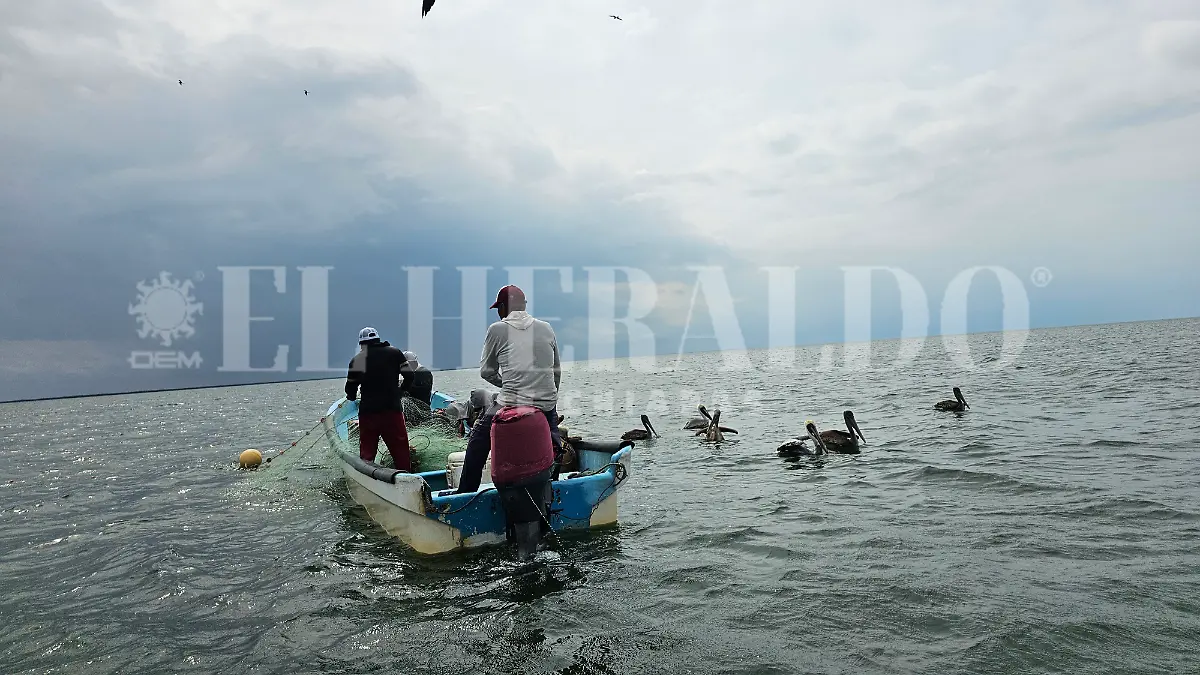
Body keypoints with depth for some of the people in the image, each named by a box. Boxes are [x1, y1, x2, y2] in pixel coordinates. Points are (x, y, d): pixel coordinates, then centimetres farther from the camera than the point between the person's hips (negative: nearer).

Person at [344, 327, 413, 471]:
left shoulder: (357, 359, 2)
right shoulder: (395, 353, 3)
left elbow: (350, 387, 5)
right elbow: (409, 376, 2)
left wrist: (352, 398, 27)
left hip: (367, 411, 1)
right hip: (392, 410, 0)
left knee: (366, 451, 10)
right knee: (401, 450, 6)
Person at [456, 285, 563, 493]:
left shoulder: (497, 329, -1)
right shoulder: (546, 328, 8)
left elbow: (486, 372, 8)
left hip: (511, 405, -2)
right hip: (547, 406, 3)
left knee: (479, 438, 18)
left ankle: (466, 493, 22)